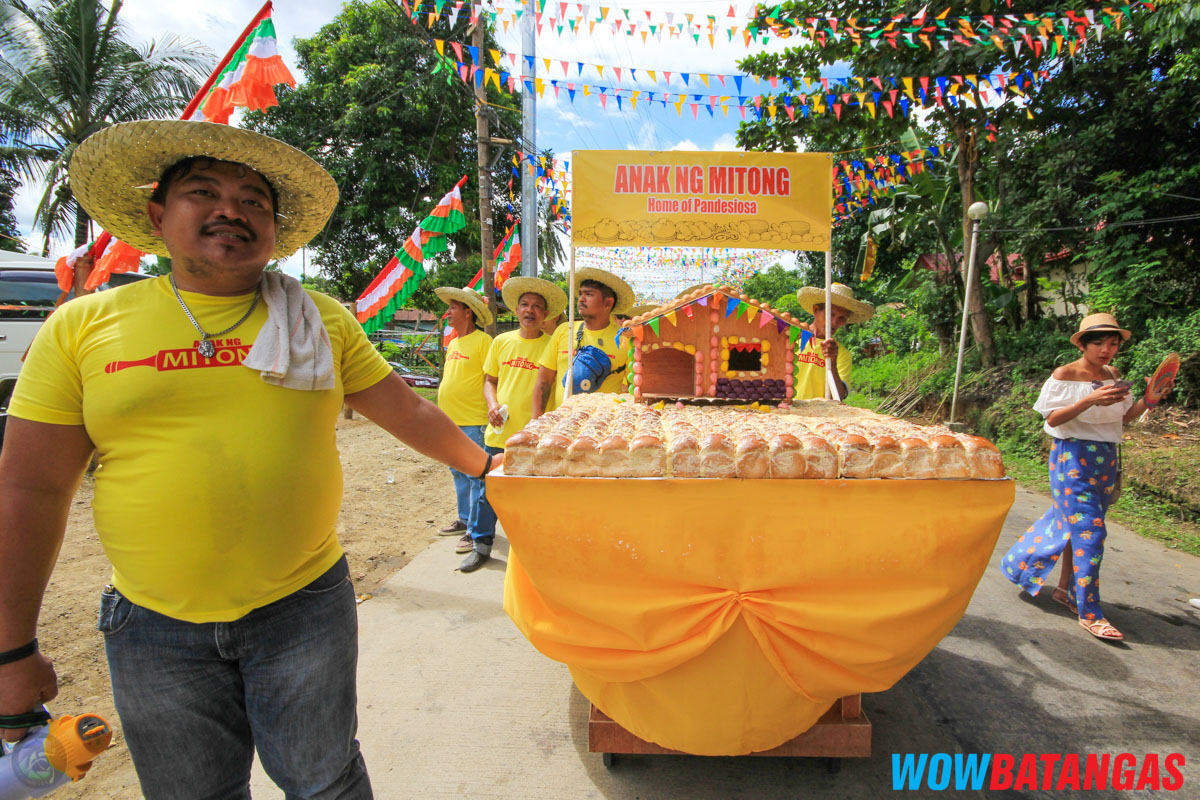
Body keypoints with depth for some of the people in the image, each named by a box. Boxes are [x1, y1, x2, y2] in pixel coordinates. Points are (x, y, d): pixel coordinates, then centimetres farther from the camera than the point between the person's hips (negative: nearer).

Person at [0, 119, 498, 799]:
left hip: (304, 605, 0)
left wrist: (488, 468, 6)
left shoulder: (321, 321, -1)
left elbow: (411, 413, 4)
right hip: (154, 627, 1)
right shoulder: (82, 326, -2)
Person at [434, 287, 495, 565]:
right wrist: (442, 414, 22)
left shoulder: (482, 341, -9)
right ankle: (466, 519, 33)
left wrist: (493, 408, -20)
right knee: (460, 474, 18)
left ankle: (479, 533, 0)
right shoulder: (453, 344, 17)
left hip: (474, 422, -9)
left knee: (477, 477, -6)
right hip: (451, 421, 9)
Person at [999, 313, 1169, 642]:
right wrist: (1090, 400, -26)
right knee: (1088, 531, -9)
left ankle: (1065, 589, 26)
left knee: (1076, 525, 11)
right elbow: (1052, 419, -14)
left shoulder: (1113, 375, 9)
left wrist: (1146, 400, -4)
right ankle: (1089, 612, -3)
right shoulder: (1066, 375, -9)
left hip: (1106, 458, 6)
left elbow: (1123, 418, 13)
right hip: (1073, 457, -6)